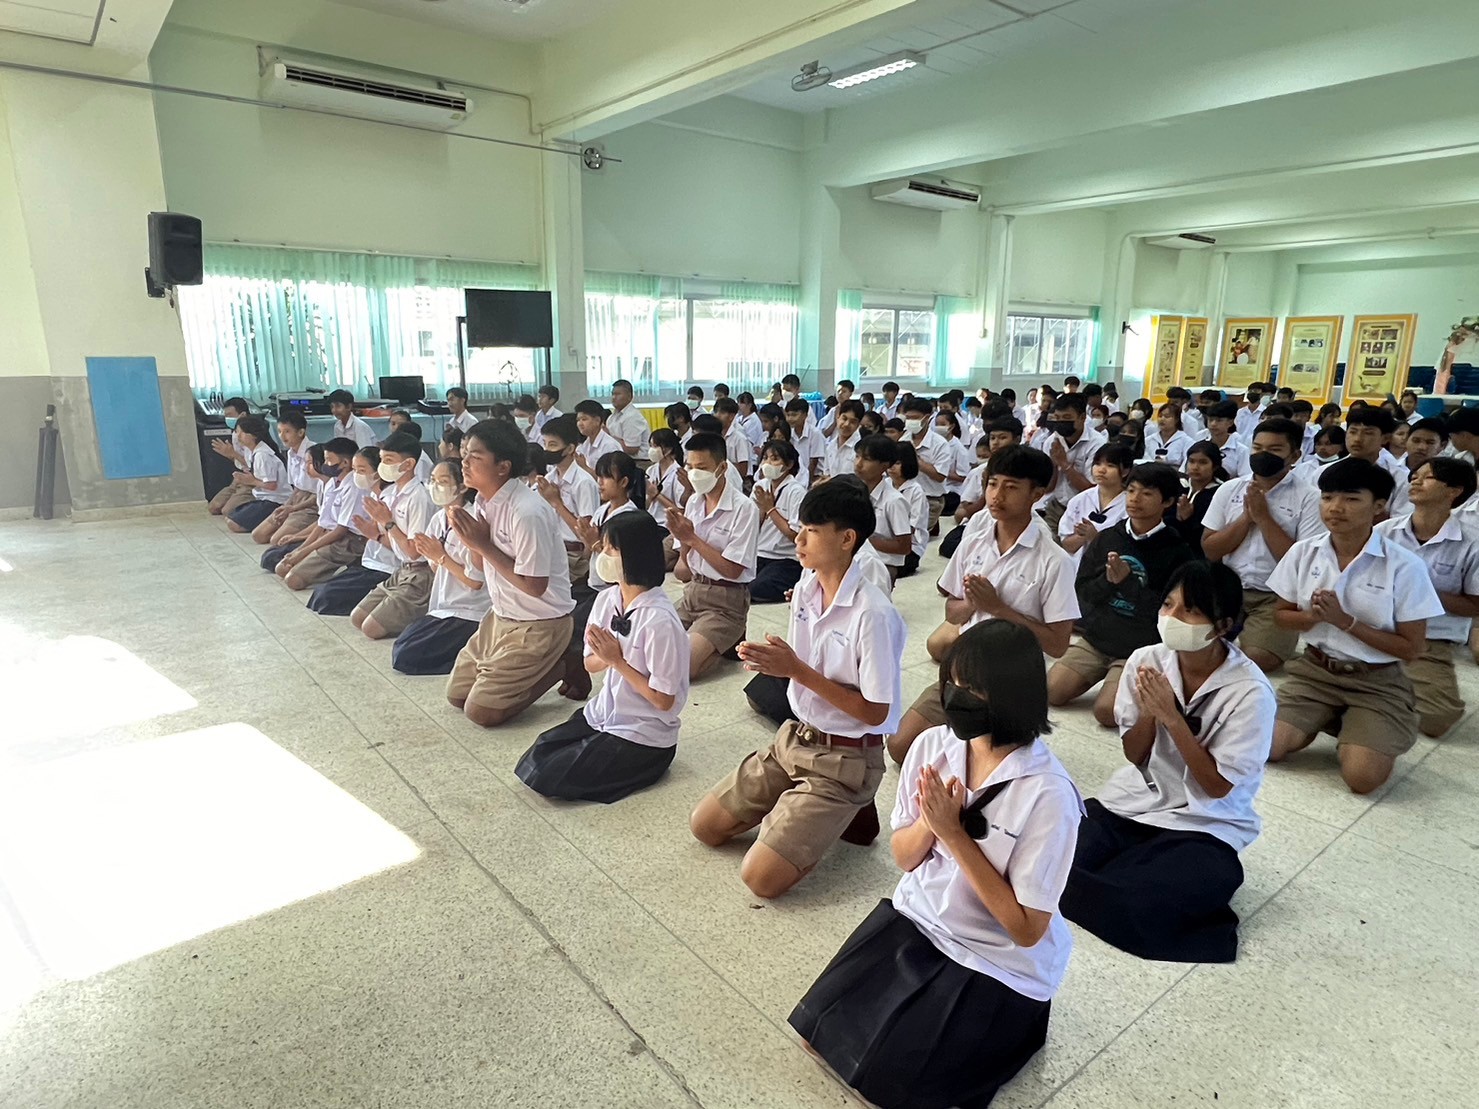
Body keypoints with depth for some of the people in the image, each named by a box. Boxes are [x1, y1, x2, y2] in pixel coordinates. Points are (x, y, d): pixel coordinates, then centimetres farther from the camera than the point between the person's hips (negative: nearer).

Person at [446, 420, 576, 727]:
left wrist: (484, 545, -21)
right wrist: (470, 538, -11)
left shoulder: (528, 513, -27)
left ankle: (560, 666, 5)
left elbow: (534, 587, -25)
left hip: (539, 624, -9)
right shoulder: (484, 500, 0)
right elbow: (485, 566, 10)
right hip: (501, 616, 9)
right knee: (457, 694, 13)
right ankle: (539, 667, 20)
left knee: (480, 711, -7)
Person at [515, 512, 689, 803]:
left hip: (643, 737, -7)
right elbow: (591, 663, 9)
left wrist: (617, 660, -19)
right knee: (533, 761, -1)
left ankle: (638, 765, 6)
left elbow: (663, 700, -20)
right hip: (601, 714, 7)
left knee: (548, 778, -11)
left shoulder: (659, 620, -25)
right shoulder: (607, 598, -3)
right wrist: (606, 656, -14)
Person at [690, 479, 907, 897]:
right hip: (794, 737, 7)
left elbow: (875, 712, -21)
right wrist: (769, 661, -13)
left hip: (845, 759, -7)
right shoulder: (805, 589, -2)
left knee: (760, 877, -14)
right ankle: (795, 808, 19)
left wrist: (797, 670, -24)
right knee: (704, 825, 9)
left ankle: (845, 815, 6)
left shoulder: (873, 614, -25)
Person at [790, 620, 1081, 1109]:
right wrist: (929, 822, -23)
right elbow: (903, 859, 0)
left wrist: (953, 832, -26)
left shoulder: (1047, 794, -26)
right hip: (915, 918, 5)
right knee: (817, 1030, 0)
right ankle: (934, 1010, 22)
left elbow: (1026, 929, -20)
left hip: (999, 965, -5)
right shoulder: (933, 745, -11)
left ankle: (1007, 1026, 14)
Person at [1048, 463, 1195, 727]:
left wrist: (1127, 581, -20)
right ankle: (1104, 676, 15)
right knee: (1051, 691, -10)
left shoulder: (1177, 551, -7)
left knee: (1106, 711, -23)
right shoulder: (1106, 538, 5)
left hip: (1140, 649, -4)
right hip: (1095, 638, 5)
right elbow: (1082, 591, 4)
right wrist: (1108, 580, -16)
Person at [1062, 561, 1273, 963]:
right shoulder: (1146, 661, -6)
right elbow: (1134, 756, 2)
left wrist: (1172, 717, -22)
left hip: (1202, 827, -2)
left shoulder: (1250, 691, -16)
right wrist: (1149, 712, -18)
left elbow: (1218, 786, -13)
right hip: (1131, 803, 2)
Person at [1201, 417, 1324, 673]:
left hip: (1277, 597, -3)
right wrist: (1246, 517, -8)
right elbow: (1210, 550, 5)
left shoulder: (1308, 499, -3)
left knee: (1254, 659, -27)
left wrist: (1264, 518, -11)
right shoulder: (1229, 489, 8)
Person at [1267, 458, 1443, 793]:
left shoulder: (1404, 566, -14)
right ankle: (1327, 721, 16)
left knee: (1362, 777, -20)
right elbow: (1282, 615, 7)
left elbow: (1412, 648, -10)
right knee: (1266, 748, -13)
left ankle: (1353, 735, 14)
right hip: (1314, 670, 3)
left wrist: (1345, 621, -21)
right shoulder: (1303, 552, -4)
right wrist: (1313, 617, -16)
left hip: (1377, 682, -3)